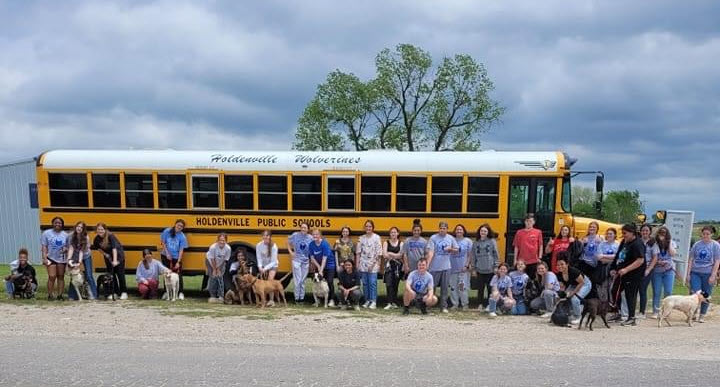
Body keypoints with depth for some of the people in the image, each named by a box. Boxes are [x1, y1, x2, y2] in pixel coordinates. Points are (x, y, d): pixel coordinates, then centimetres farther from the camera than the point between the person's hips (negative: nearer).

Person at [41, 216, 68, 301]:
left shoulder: (65, 235, 7)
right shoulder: (46, 233, -1)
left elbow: (68, 246, 14)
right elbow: (44, 247, -3)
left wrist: (66, 249, -10)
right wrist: (44, 258, -11)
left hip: (62, 259, 3)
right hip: (51, 258, -3)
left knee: (61, 277, 7)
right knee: (52, 277, -11)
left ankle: (60, 295, 13)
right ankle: (50, 295, -1)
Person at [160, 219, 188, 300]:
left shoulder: (182, 237, -11)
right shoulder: (167, 231, -8)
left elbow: (181, 250, -12)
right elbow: (163, 242, 0)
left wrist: (178, 262, -17)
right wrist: (167, 253, -8)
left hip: (176, 257, -2)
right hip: (165, 256, 2)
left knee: (178, 275, -4)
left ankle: (180, 293, 5)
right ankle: (166, 292, 23)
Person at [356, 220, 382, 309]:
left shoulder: (376, 238, -3)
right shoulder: (361, 238, 9)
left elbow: (379, 253, -6)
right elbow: (358, 252, 10)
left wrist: (373, 263, -11)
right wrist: (357, 264, 4)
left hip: (373, 265, -4)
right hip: (363, 264, 4)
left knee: (372, 283, -7)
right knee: (365, 283, 7)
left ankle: (373, 302, -3)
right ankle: (367, 301, 16)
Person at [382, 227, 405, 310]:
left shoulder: (401, 243, 7)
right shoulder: (386, 243, 7)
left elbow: (401, 255, -5)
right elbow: (384, 255, -5)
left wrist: (390, 254, -7)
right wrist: (396, 256, -5)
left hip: (398, 266, 1)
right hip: (388, 265, -1)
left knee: (395, 284, 4)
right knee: (388, 284, -13)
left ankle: (394, 302, 14)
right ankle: (389, 303, -15)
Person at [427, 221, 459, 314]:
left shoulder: (451, 238, 5)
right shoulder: (433, 238, -4)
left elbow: (456, 250, 14)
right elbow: (430, 252, -10)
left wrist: (450, 249, -8)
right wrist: (427, 264, -21)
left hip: (446, 267, 3)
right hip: (435, 267, -2)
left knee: (445, 288, 7)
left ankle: (444, 306, 15)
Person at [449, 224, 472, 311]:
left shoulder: (468, 241, 1)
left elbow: (469, 255, 0)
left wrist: (466, 265, -7)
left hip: (463, 269, -2)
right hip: (453, 268, 2)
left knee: (463, 287, -5)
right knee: (453, 287, 6)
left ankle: (465, 304, 8)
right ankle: (455, 304, 17)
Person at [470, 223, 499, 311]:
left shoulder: (492, 241, -2)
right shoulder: (476, 243, 6)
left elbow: (496, 254, -1)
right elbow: (473, 256, 8)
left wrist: (496, 266, -5)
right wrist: (474, 268, 7)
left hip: (490, 270, -2)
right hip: (480, 270, 2)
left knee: (490, 288, 6)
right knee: (480, 288, 6)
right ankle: (480, 304, 17)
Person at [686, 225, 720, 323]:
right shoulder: (697, 244, 7)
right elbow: (691, 259, 8)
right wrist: (688, 274, 3)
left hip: (708, 274, -1)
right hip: (695, 272, 1)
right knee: (694, 294, -4)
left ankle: (702, 316, 18)